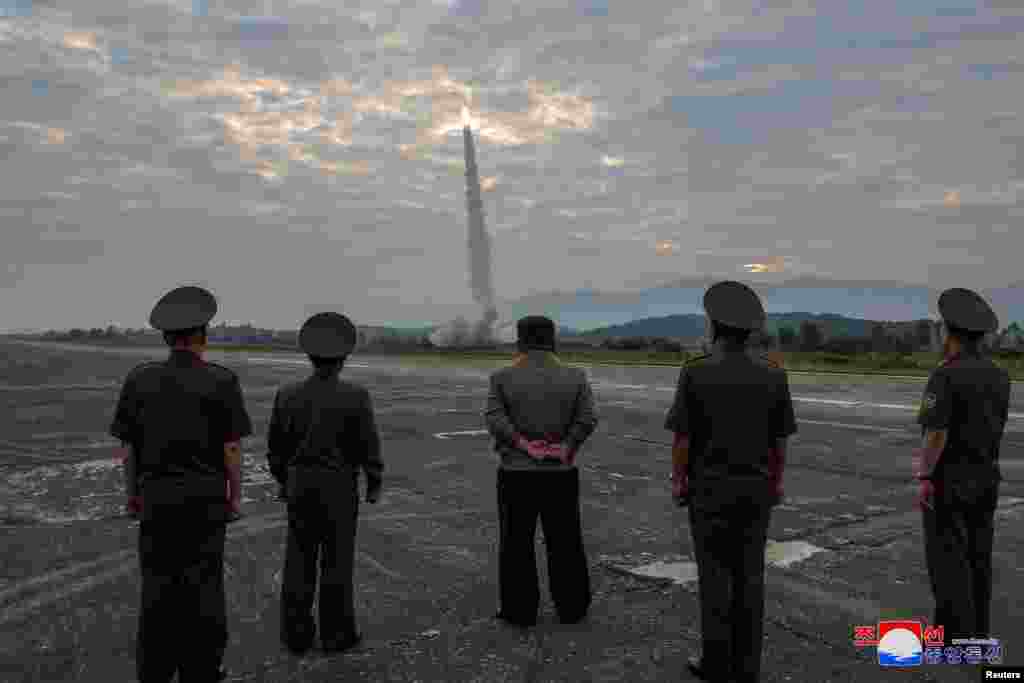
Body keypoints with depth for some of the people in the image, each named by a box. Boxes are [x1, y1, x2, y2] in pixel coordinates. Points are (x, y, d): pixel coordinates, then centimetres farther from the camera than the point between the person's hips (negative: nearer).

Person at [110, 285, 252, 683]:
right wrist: (235, 496, 1)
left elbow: (127, 446, 1)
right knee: (203, 584, 8)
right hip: (206, 497, -2)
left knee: (157, 585, 14)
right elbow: (232, 448, -10)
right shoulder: (222, 381, -11)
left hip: (156, 496, 2)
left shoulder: (139, 379, -3)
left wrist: (133, 492, 14)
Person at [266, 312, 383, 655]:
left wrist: (284, 480, 19)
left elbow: (275, 446, 4)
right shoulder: (356, 396, -15)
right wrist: (375, 485, 3)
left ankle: (296, 634, 19)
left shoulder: (287, 395, -4)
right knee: (336, 560, 6)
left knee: (299, 559, 11)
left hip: (300, 484, 3)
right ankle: (336, 634, 15)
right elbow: (369, 447, -10)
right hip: (339, 487, -3)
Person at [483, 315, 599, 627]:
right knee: (565, 542, 13)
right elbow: (587, 419, -9)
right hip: (561, 473, 2)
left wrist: (524, 445, -13)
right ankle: (572, 608, 22)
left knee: (517, 543, 9)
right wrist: (565, 449, -8)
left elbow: (493, 418, -15)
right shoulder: (574, 377, 0)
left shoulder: (503, 377, -4)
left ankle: (520, 610, 16)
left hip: (517, 473, -2)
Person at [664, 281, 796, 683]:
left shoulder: (696, 371, -14)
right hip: (755, 487, 3)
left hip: (709, 487, -3)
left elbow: (682, 437, -12)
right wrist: (776, 480, 16)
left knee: (715, 574, 6)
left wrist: (677, 480, 1)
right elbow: (780, 439, 3)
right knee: (749, 575, 11)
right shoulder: (773, 374, -4)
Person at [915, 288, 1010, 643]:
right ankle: (977, 630, 25)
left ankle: (956, 636, 7)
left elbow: (937, 434, -22)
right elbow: (995, 427, 12)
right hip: (986, 476, 8)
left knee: (948, 557, 1)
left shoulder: (946, 376, -19)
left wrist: (925, 477, -13)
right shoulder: (999, 376, 5)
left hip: (949, 479, -7)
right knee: (978, 555, 15)